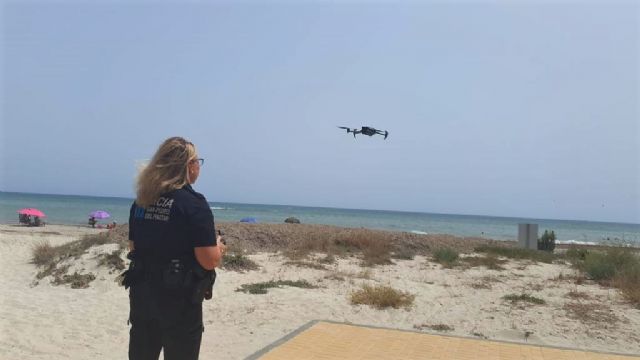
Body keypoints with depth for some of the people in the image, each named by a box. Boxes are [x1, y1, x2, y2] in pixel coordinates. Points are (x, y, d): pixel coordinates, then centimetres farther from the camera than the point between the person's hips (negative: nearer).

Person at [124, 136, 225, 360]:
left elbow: (134, 247, 13)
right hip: (179, 299, -6)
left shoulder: (141, 201, 3)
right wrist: (219, 246, 1)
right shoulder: (193, 204, -16)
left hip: (142, 293, 6)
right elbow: (209, 260, -19)